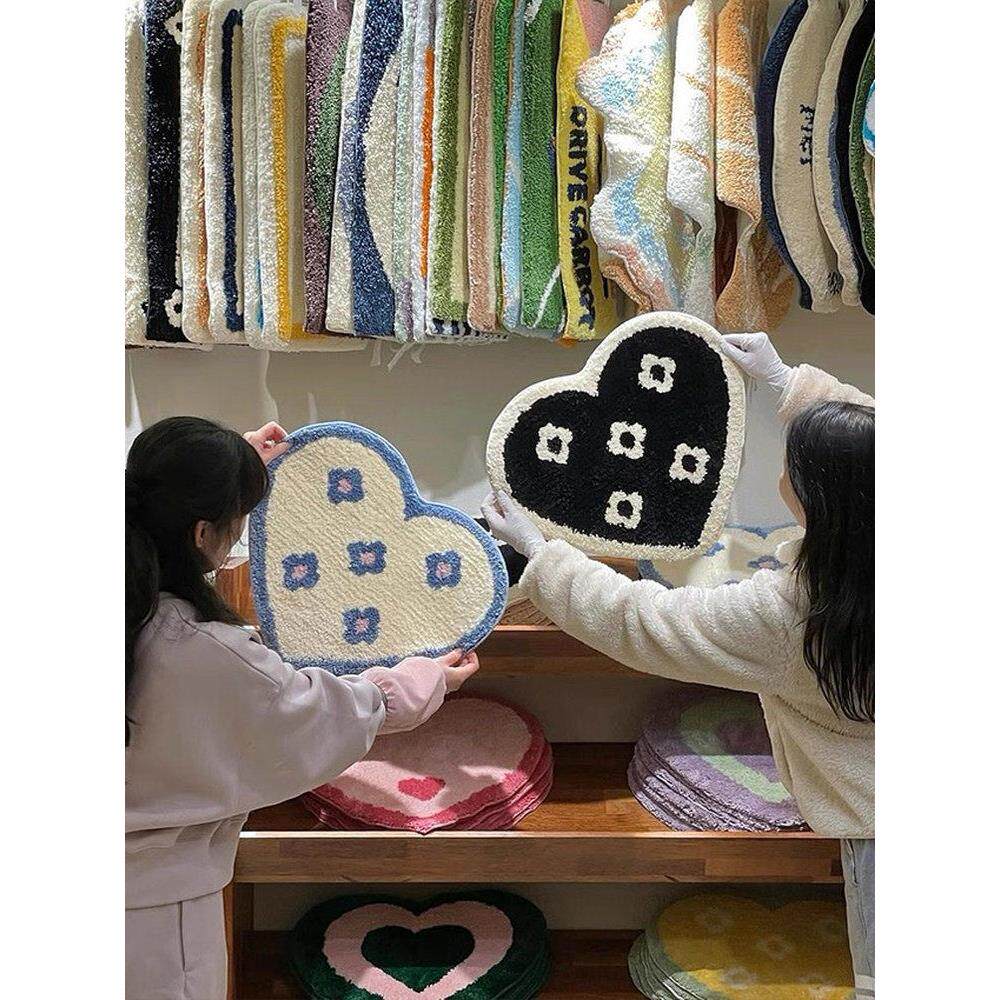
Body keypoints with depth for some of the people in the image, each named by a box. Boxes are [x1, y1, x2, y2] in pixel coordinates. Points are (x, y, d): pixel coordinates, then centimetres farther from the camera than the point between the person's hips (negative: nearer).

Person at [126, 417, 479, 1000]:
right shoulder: (206, 653, -32)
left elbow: (163, 519, 11)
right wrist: (426, 682, 2)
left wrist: (232, 468, 24)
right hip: (157, 903, -6)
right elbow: (323, 720, -15)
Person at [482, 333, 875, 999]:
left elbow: (634, 623, -19)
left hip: (873, 818, -7)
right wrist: (785, 379, 16)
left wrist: (537, 552, -7)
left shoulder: (786, 612, -31)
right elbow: (866, 436, 7)